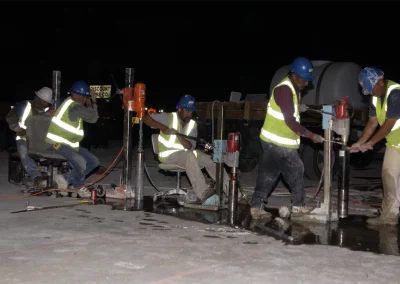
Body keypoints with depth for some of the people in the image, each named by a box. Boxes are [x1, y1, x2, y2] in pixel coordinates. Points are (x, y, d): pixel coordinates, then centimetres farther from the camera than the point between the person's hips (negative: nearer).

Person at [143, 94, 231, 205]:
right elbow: (145, 117, -14)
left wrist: (178, 134, -24)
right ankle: (203, 193, -44)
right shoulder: (168, 118, -8)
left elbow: (190, 147, -7)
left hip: (186, 154, 6)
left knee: (210, 160, -12)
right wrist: (162, 127, -25)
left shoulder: (192, 124, 5)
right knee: (189, 155, -36)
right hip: (168, 154, -6)